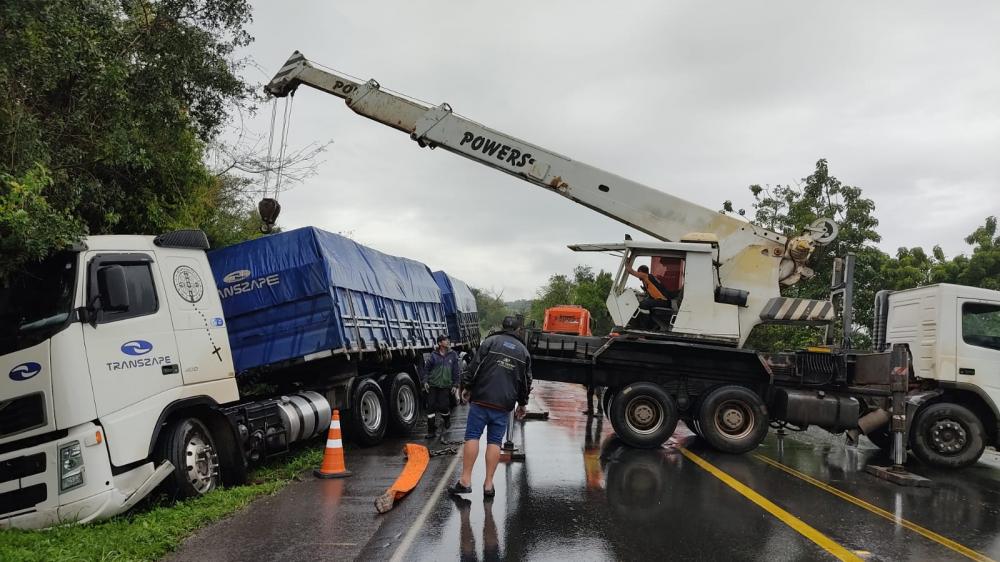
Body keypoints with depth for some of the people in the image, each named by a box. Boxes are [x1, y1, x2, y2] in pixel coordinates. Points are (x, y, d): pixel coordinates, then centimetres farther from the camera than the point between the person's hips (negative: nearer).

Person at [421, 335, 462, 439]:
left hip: (445, 386, 0)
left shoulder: (453, 355, 4)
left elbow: (457, 371, 7)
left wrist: (455, 384, 3)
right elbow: (426, 368, 7)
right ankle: (431, 430, 6)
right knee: (431, 407, -2)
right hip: (432, 385, 0)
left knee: (443, 406, -6)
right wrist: (425, 381, -1)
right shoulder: (433, 355, 2)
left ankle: (447, 419, 30)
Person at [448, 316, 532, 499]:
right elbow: (526, 381, 16)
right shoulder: (523, 350, 14)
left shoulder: (490, 341, 2)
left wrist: (466, 387, 4)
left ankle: (465, 481, -3)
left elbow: (475, 366, -5)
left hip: (482, 399, -3)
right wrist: (522, 404, 26)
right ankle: (488, 485, 5)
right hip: (504, 405, 3)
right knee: (494, 442, 6)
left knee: (472, 437, 0)